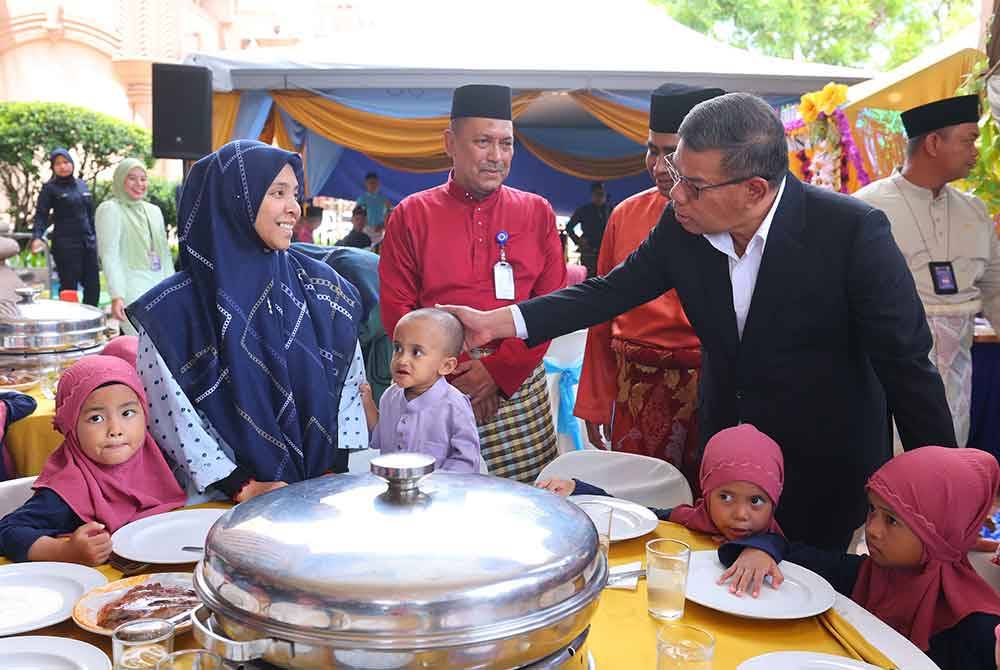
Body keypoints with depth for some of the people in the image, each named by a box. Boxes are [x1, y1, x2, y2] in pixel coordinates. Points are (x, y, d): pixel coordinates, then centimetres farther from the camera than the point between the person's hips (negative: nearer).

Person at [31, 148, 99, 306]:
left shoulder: (82, 185, 13)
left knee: (93, 287, 3)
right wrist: (37, 237, -24)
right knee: (69, 288, -6)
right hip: (65, 245, -5)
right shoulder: (49, 188, -2)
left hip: (88, 243, 5)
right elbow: (41, 215, -9)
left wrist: (94, 237, 19)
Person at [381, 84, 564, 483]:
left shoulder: (537, 213, 7)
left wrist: (499, 370, -9)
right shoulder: (411, 216, 4)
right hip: (436, 387, -1)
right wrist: (458, 374, -9)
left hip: (518, 385, 1)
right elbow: (397, 310, -1)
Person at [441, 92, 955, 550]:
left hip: (826, 475, -4)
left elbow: (907, 362, -18)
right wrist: (499, 321, -11)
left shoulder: (853, 231, -23)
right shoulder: (681, 226, -12)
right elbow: (612, 290, -2)